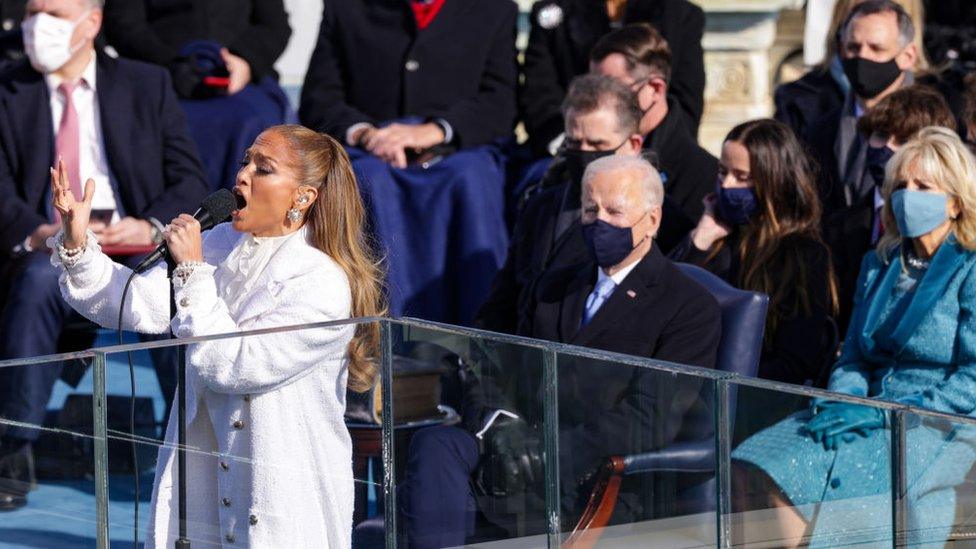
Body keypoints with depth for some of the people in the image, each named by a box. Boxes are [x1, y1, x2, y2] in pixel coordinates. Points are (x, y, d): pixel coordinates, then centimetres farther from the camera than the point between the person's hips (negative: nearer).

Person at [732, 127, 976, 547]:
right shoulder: (878, 265, 20)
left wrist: (884, 413, -17)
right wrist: (843, 402, -4)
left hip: (939, 431, -6)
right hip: (872, 418, 7)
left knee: (793, 476, -30)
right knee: (749, 469, -22)